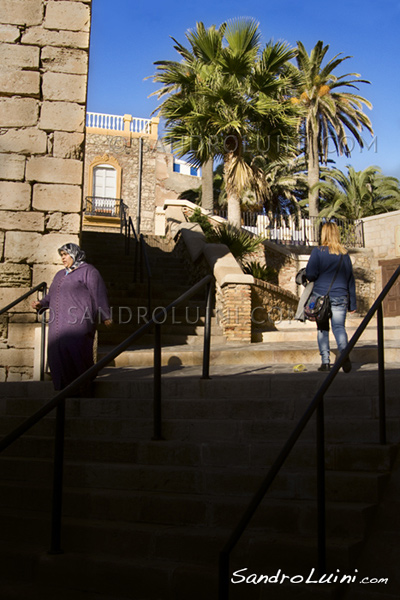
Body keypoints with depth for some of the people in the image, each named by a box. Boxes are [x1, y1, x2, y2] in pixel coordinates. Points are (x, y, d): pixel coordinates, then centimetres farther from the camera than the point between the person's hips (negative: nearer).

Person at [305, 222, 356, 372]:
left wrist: (314, 279, 12)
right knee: (339, 326, 0)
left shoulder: (318, 252, -3)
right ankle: (344, 352, -27)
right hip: (340, 297, 2)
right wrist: (352, 303, 16)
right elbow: (350, 279, 12)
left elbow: (310, 274, -13)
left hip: (320, 295, -2)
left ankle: (325, 361, 6)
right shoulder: (344, 254, 8)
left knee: (323, 328, 8)